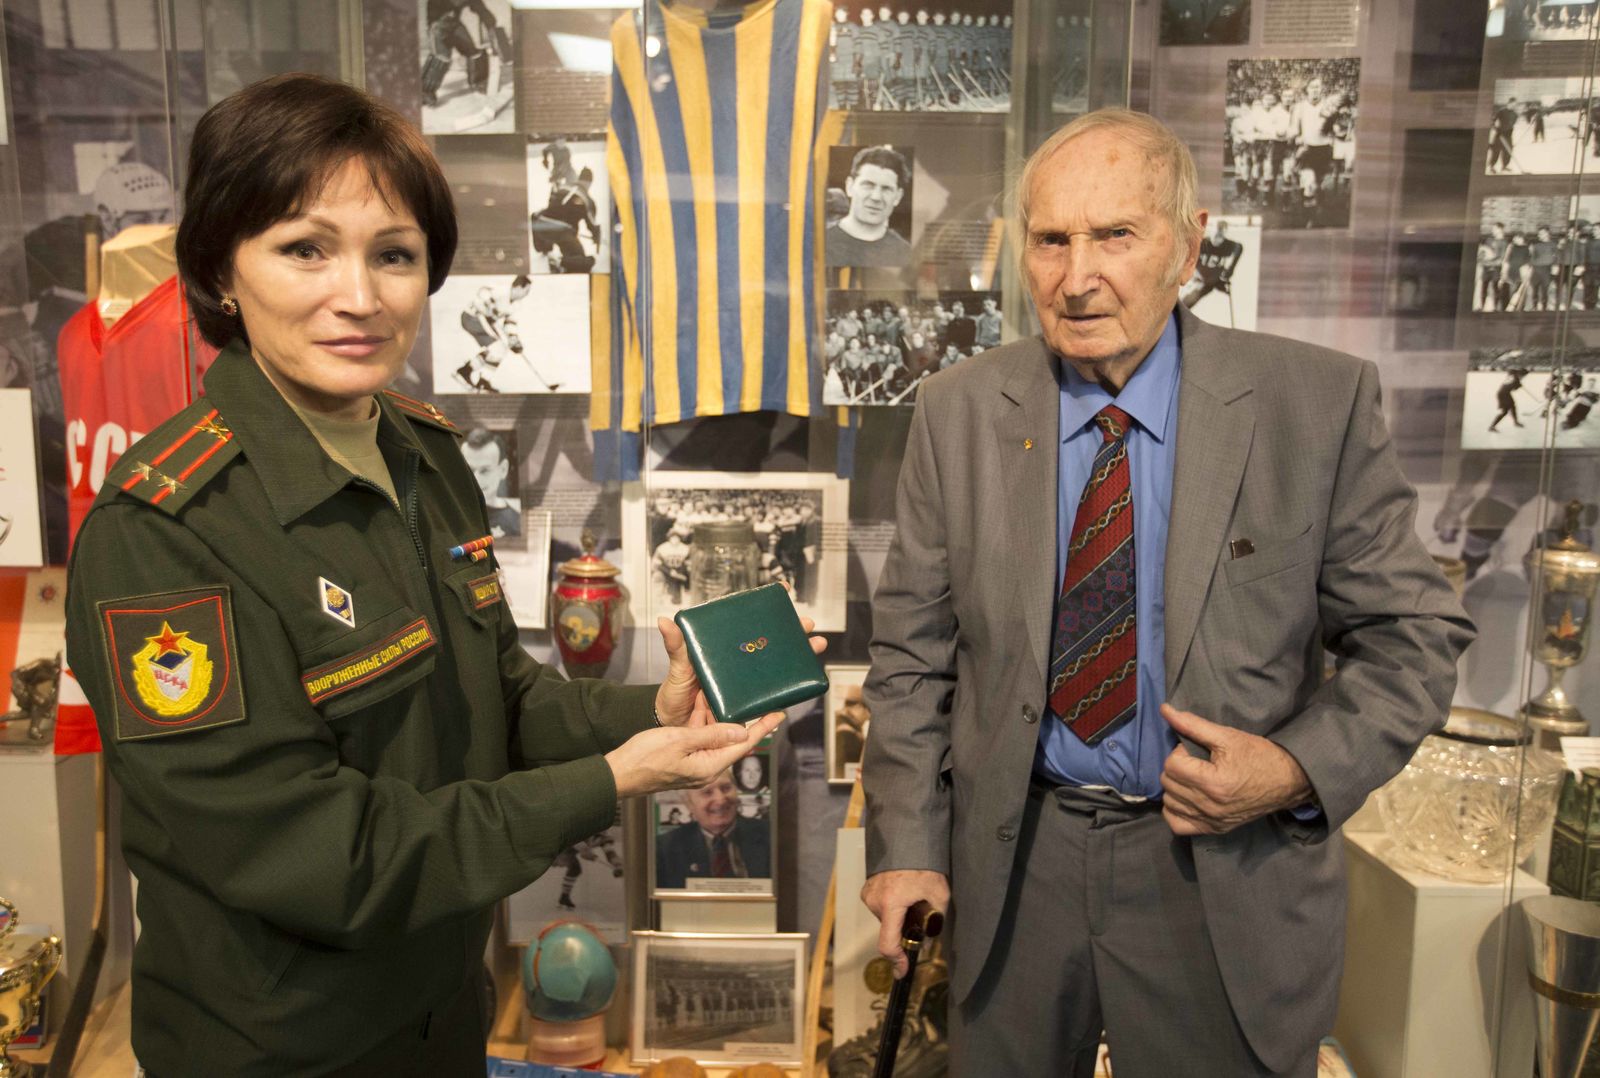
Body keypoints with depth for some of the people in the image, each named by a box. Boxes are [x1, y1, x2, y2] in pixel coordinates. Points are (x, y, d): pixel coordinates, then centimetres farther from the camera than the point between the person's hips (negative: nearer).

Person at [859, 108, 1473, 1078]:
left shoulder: (1320, 403, -9)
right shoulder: (960, 411, -4)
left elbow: (1414, 632, -2)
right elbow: (912, 648, 0)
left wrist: (1305, 767, -17)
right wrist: (908, 844, -3)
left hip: (1229, 873, -1)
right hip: (1012, 857, 2)